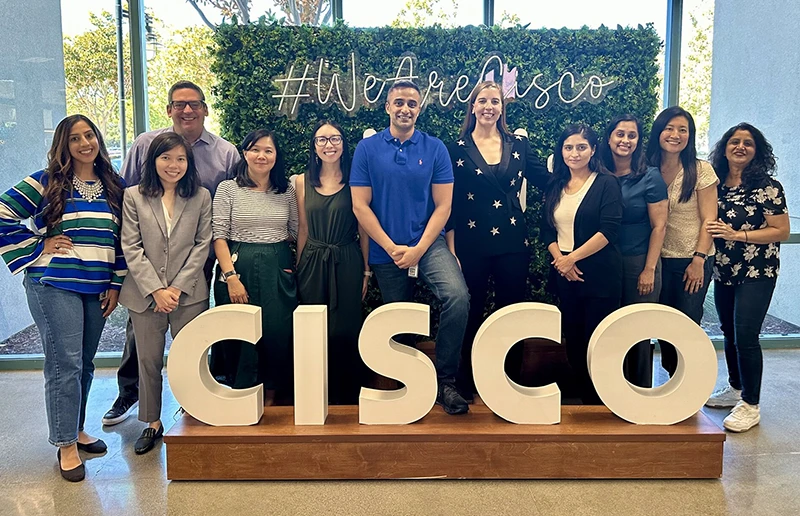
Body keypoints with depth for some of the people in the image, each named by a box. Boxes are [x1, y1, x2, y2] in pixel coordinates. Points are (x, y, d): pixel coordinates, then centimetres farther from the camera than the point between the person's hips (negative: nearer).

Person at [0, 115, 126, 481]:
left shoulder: (114, 187, 10)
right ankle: (66, 445, 7)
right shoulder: (46, 182, -2)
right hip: (55, 287, -4)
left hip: (97, 289, 4)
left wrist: (115, 284, 7)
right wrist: (37, 247, -8)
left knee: (85, 364, 12)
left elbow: (121, 240, 12)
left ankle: (76, 429, 29)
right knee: (65, 363, -4)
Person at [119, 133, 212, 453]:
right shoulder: (134, 197, 3)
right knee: (149, 361, 10)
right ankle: (152, 423, 25)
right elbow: (131, 248, -1)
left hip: (188, 293, -1)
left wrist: (178, 287, -8)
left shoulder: (201, 197, 4)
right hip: (145, 293, 1)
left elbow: (203, 245, 1)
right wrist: (155, 289, -10)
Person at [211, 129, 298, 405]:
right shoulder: (228, 188, 1)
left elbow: (295, 232, 14)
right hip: (238, 269, -2)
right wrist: (231, 276, -14)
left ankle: (270, 399, 20)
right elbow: (219, 235, -5)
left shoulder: (287, 191, 9)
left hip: (278, 271, 2)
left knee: (277, 335, 2)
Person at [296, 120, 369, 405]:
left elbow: (363, 229, 2)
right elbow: (303, 230, 9)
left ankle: (347, 397, 18)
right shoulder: (303, 182, 6)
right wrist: (298, 269, 8)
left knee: (344, 332, 2)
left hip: (347, 265, -2)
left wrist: (366, 271, 0)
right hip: (312, 265, 2)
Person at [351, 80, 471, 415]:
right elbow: (360, 205, -3)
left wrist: (418, 249, -12)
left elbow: (443, 205, -2)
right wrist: (392, 248, -10)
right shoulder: (367, 148, 0)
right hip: (386, 250, 1)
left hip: (428, 243, 0)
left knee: (458, 297, -24)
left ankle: (445, 382, -10)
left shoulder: (435, 148, 1)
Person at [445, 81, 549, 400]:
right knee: (471, 313, 6)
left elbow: (548, 182, 7)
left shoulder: (519, 145, 8)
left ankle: (511, 381, 22)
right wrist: (451, 249, -5)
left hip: (512, 243, 2)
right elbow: (450, 203, 0)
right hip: (472, 244, -2)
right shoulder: (458, 149, 2)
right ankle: (466, 383, 22)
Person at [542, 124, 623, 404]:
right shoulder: (555, 186, 12)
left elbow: (609, 230, -13)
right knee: (573, 340, 10)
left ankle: (600, 404, 15)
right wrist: (560, 259, -8)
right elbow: (547, 230, 9)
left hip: (599, 275, -5)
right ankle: (583, 399, 24)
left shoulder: (606, 182, -3)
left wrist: (572, 258, -15)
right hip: (564, 275, 5)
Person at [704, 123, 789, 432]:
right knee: (729, 333, 14)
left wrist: (737, 235, -20)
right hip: (724, 271, 6)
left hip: (757, 273, -5)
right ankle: (734, 389, 31)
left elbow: (782, 231, -11)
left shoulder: (767, 187, -10)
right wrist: (709, 232, -5)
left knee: (745, 336, -8)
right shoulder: (716, 184, 5)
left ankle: (750, 406, 4)